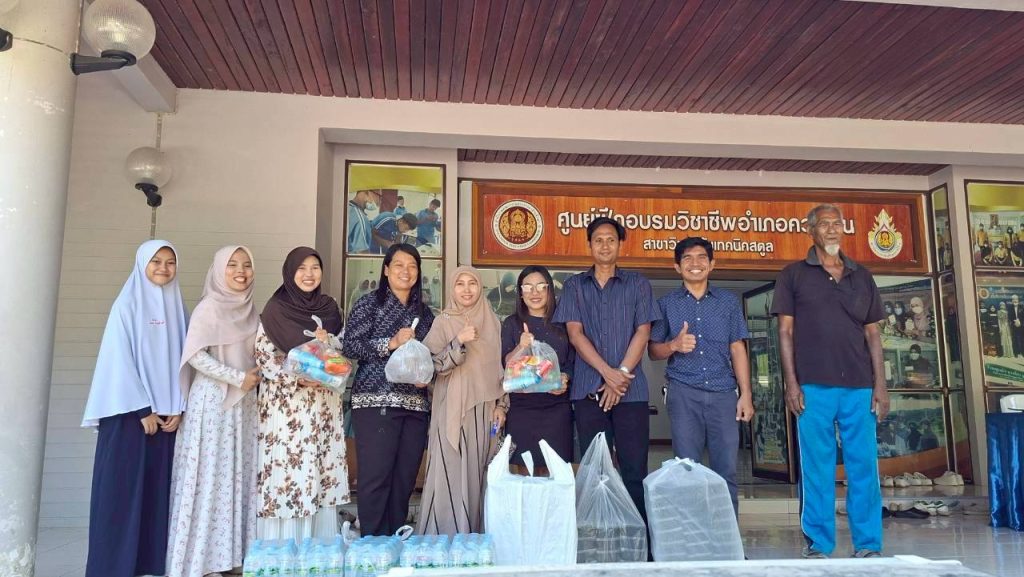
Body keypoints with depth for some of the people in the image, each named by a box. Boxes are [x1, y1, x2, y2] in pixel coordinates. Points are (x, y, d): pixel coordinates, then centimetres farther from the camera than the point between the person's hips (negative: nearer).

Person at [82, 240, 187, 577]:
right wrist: (143, 409, -12)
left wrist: (177, 408, -2)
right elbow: (119, 359, -9)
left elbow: (182, 361, 8)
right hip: (129, 411, -4)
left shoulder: (177, 309, 11)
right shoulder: (128, 304, -3)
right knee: (123, 486, -2)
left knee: (158, 487, 6)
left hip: (165, 413, 5)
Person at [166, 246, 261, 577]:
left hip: (243, 402, 6)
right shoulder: (209, 307, -6)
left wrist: (256, 375, -1)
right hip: (212, 400, -6)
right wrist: (238, 378, -15)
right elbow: (195, 355, -15)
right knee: (210, 476, -3)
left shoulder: (250, 310, 12)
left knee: (238, 476, 7)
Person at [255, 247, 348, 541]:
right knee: (285, 466, -4)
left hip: (323, 403, 4)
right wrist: (298, 379, -18)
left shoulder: (329, 308, 9)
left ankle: (318, 544, 14)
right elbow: (263, 356, -7)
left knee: (321, 468, 5)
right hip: (285, 403, -4)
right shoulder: (275, 309, -3)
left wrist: (328, 341, -10)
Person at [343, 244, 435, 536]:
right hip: (376, 402, -4)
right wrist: (391, 343, -15)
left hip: (416, 404, 5)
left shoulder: (424, 312, 16)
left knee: (405, 478, 6)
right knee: (375, 476, -6)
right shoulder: (369, 304, 3)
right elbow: (349, 346, -8)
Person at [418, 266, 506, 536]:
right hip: (453, 409, -4)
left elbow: (499, 367, 14)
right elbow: (433, 365, -9)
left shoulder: (492, 322, 10)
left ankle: (474, 536, 18)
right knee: (451, 474, -4)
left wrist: (501, 404, 8)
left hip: (484, 410, 4)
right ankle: (443, 538, 7)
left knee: (477, 475, 7)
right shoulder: (443, 322, -2)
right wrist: (459, 341, -21)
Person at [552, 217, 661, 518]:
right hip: (588, 389, 1)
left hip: (631, 389, 0)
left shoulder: (638, 284, 11)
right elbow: (575, 333, 1)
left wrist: (622, 374, -10)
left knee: (635, 468, -1)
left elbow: (643, 332, 2)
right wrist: (607, 372, -11)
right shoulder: (574, 285, 11)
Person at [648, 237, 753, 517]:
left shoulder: (729, 301, 12)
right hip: (683, 393, -1)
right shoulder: (666, 304, 10)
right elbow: (653, 351, 9)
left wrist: (746, 394, 4)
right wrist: (674, 345, -13)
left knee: (726, 470, -1)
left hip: (723, 393, 1)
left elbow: (737, 349, 11)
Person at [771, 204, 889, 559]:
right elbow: (785, 331, 2)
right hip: (813, 386, -3)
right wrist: (791, 382, -7)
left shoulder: (862, 277, 15)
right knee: (816, 467, 1)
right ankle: (817, 544, 10)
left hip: (859, 386, 3)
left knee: (864, 465, 4)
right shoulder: (794, 275, 6)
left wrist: (880, 384, 5)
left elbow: (872, 333, 13)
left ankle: (868, 544, 14)